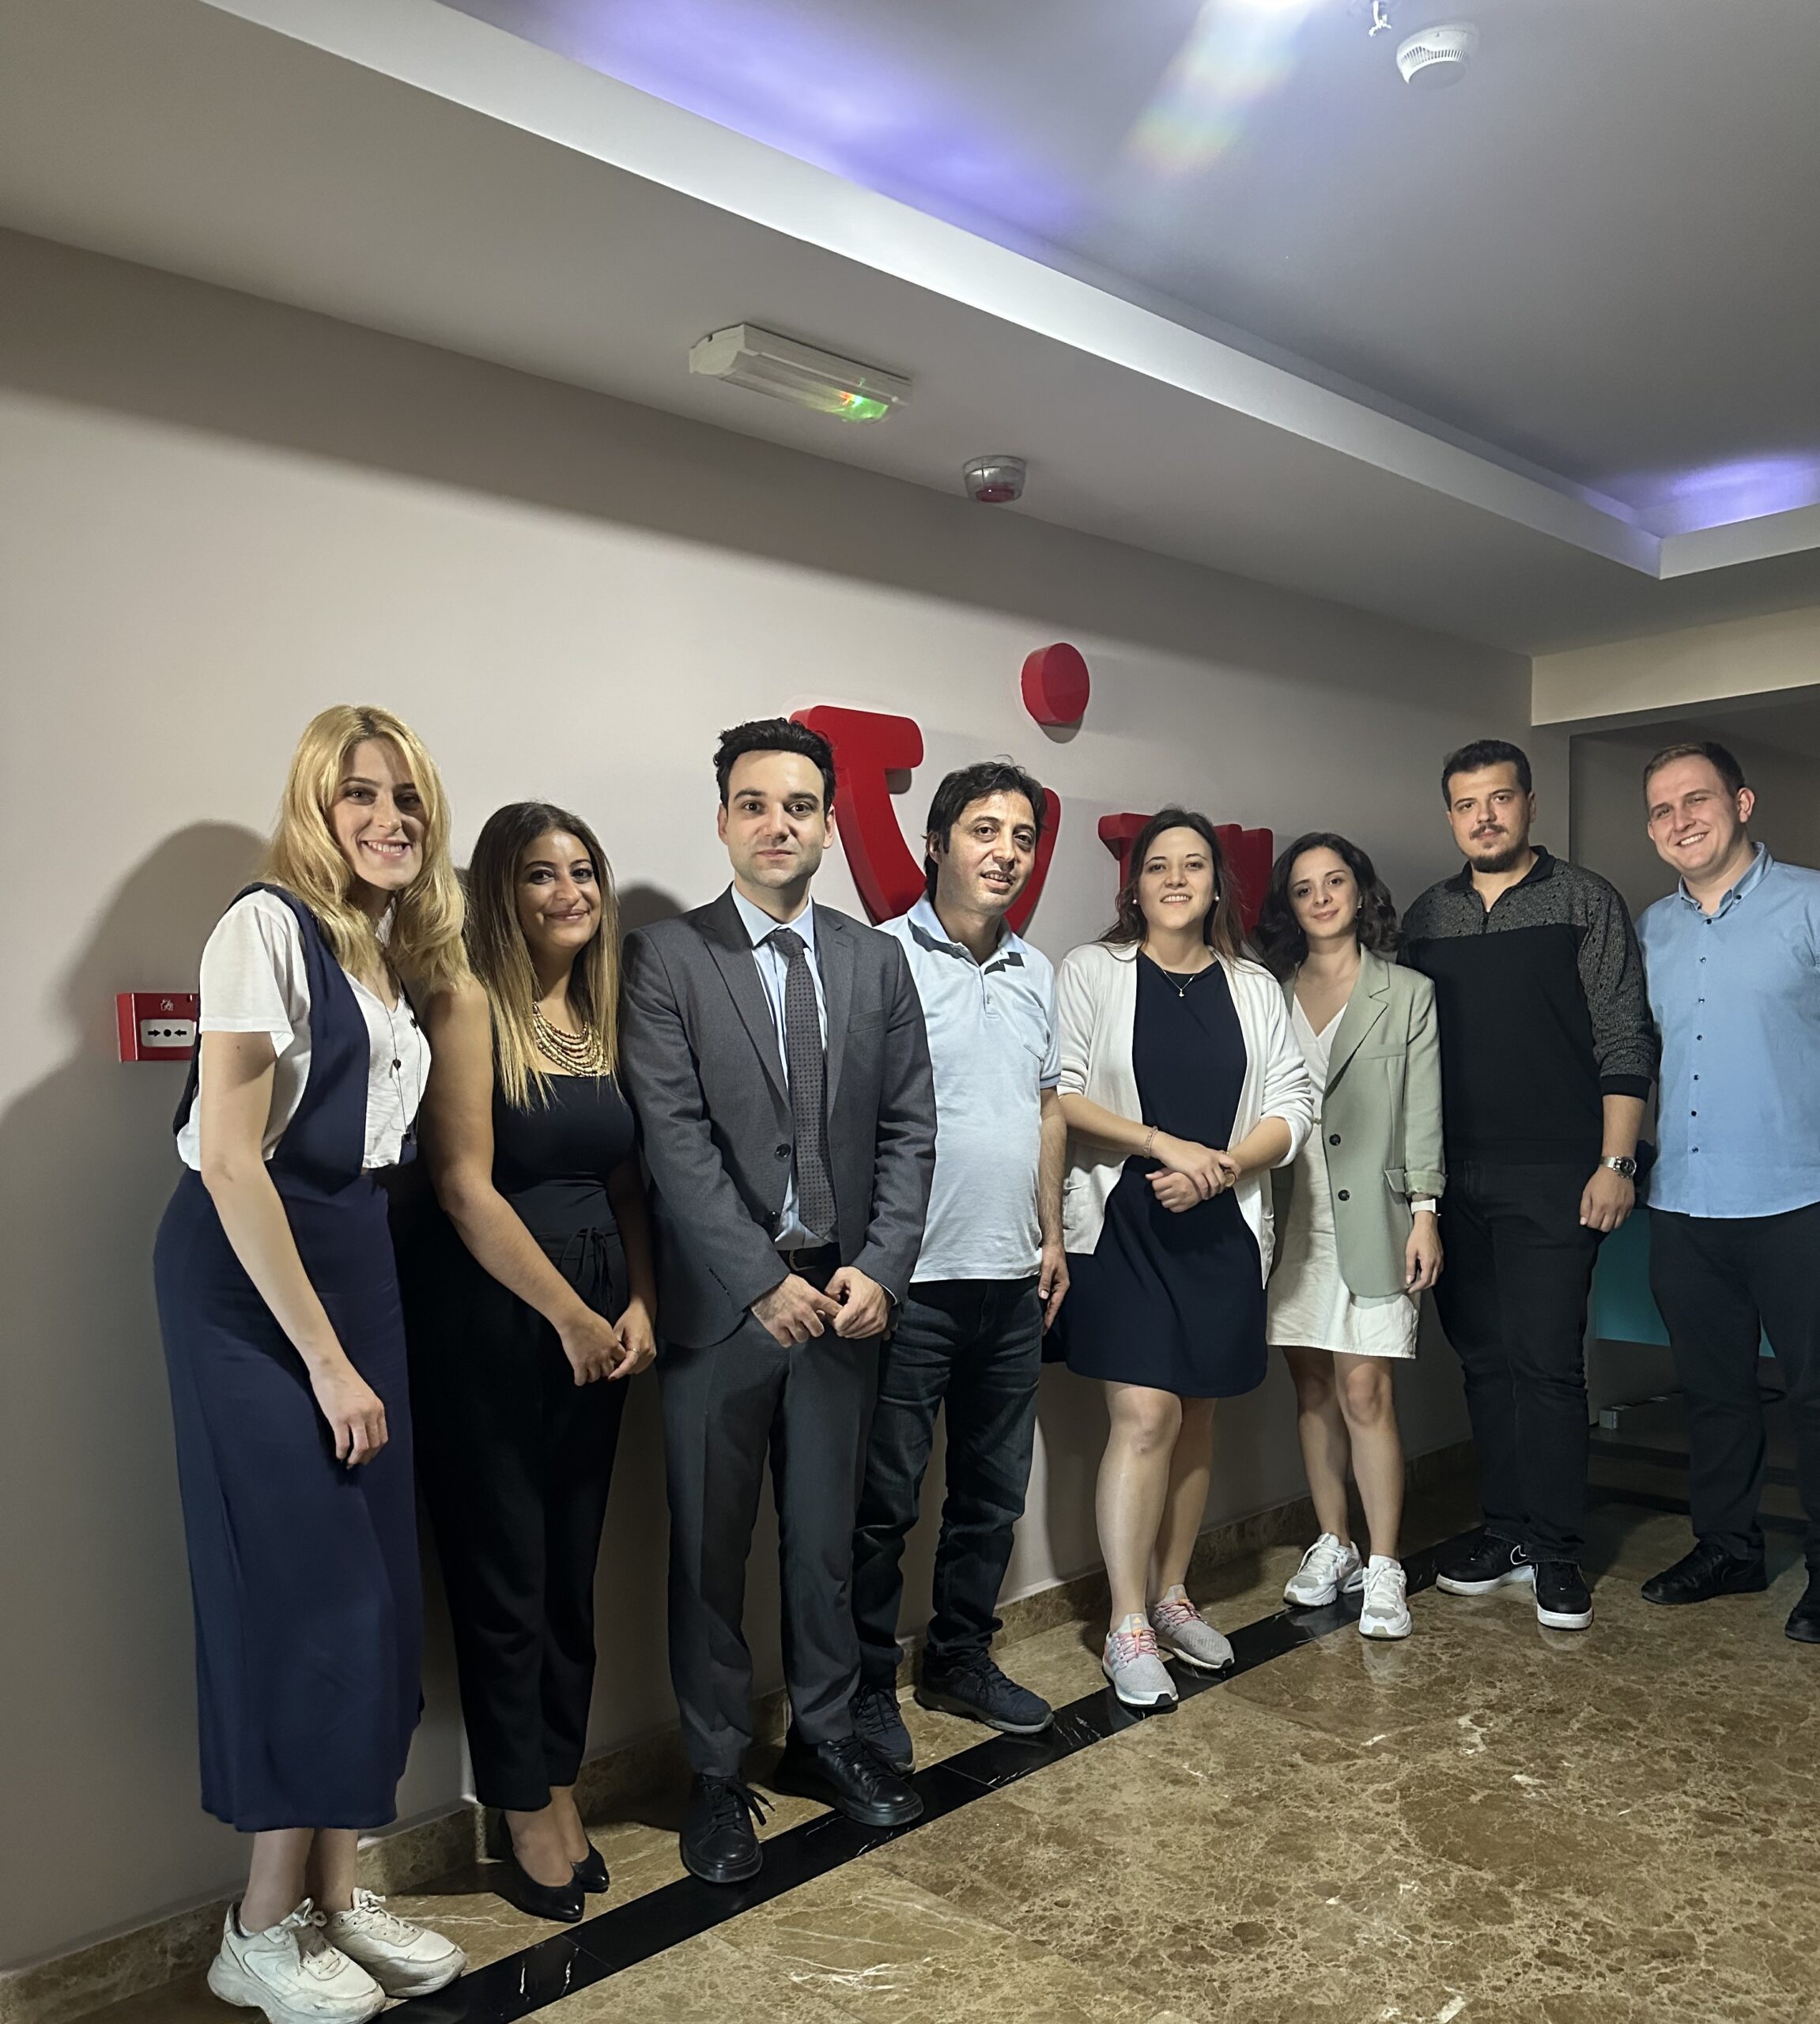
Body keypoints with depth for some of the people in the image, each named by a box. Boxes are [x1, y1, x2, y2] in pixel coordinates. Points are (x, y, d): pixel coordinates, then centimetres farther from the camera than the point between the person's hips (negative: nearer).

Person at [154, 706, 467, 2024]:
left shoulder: (395, 955, 10)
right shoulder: (270, 926, -13)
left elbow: (376, 1150, 11)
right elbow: (229, 1160, -18)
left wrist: (357, 1339, 5)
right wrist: (324, 1357, -16)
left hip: (355, 1267, 8)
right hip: (250, 1278, -7)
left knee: (376, 1587, 10)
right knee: (310, 1587, -2)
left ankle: (333, 1895, 27)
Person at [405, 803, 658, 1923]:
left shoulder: (603, 1013, 9)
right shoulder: (467, 1004, -10)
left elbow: (625, 1178, 10)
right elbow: (465, 1183, -15)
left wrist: (639, 1304, -2)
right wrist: (567, 1314, -12)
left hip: (599, 1317, 6)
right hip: (489, 1316, -6)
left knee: (574, 1565, 14)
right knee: (503, 1570, 7)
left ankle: (560, 1782, 31)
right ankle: (525, 1811, 24)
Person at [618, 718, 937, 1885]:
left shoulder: (878, 961, 8)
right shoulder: (667, 960, -3)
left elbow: (909, 1128, 5)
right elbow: (676, 1141, -11)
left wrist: (879, 1267, -7)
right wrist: (768, 1281, -16)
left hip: (846, 1295, 3)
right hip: (722, 1302, -3)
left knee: (827, 1536, 15)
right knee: (710, 1549, 9)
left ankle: (827, 1737, 34)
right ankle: (719, 1775, 26)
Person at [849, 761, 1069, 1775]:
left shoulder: (1038, 972, 11)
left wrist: (1051, 1232, 13)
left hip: (1012, 1278, 7)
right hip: (910, 1277, -6)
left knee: (995, 1489, 17)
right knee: (886, 1500, 6)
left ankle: (962, 1656, 35)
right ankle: (868, 1689, 23)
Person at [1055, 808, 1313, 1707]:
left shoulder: (1253, 987, 11)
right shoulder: (1092, 971, 1)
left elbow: (1292, 1106, 5)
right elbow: (1059, 1094, -9)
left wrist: (1221, 1167, -11)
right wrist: (1166, 1145, -15)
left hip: (1220, 1225, 4)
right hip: (1122, 1222, -4)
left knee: (1195, 1416, 11)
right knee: (1145, 1416, -10)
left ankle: (1171, 1595, 27)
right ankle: (1127, 1629, 0)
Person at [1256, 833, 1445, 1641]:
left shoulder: (1408, 995, 4)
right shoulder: (1272, 997, 11)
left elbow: (1423, 1116, 1)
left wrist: (1424, 1213, -6)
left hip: (1371, 1215, -3)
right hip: (1291, 1216, 3)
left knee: (1365, 1391, -7)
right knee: (1313, 1390, 10)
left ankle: (1383, 1568, 5)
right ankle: (1332, 1543, 24)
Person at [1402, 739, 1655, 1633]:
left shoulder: (1585, 901, 1)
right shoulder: (1425, 917, 11)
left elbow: (1625, 1041, -3)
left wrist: (1615, 1163, -10)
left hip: (1552, 1176, -4)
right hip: (1453, 1180, 4)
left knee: (1546, 1361, -4)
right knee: (1484, 1358, 10)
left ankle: (1556, 1551, 9)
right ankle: (1506, 1528, 23)